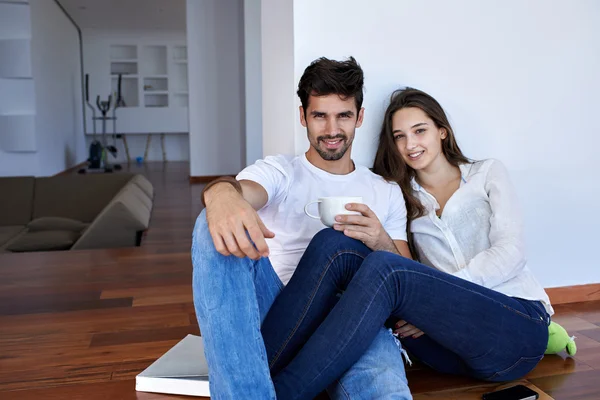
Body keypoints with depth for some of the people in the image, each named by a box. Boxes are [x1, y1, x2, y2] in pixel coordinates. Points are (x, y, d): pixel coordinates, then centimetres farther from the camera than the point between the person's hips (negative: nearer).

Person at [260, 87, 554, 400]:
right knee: (333, 242, -19)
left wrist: (441, 296, -14)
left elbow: (510, 252, -2)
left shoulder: (487, 173, 13)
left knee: (384, 268, -32)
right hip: (454, 336, 3)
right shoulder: (402, 198, 19)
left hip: (519, 327, -2)